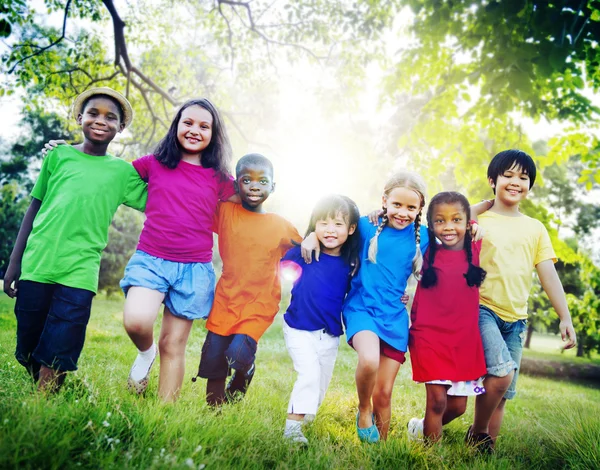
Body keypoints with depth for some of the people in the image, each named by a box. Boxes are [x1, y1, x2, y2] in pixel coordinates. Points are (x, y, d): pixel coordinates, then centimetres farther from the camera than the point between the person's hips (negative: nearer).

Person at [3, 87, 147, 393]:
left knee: (53, 364, -4)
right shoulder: (59, 155, 9)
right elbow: (34, 209, 11)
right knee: (28, 355, 10)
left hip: (79, 274, -1)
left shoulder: (123, 171, 9)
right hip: (36, 266, 1)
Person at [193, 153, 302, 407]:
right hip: (225, 302, 2)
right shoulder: (224, 211, -2)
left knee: (239, 354, -20)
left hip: (259, 306, -2)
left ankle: (243, 377, 15)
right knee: (214, 368, 7)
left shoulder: (281, 226, -3)